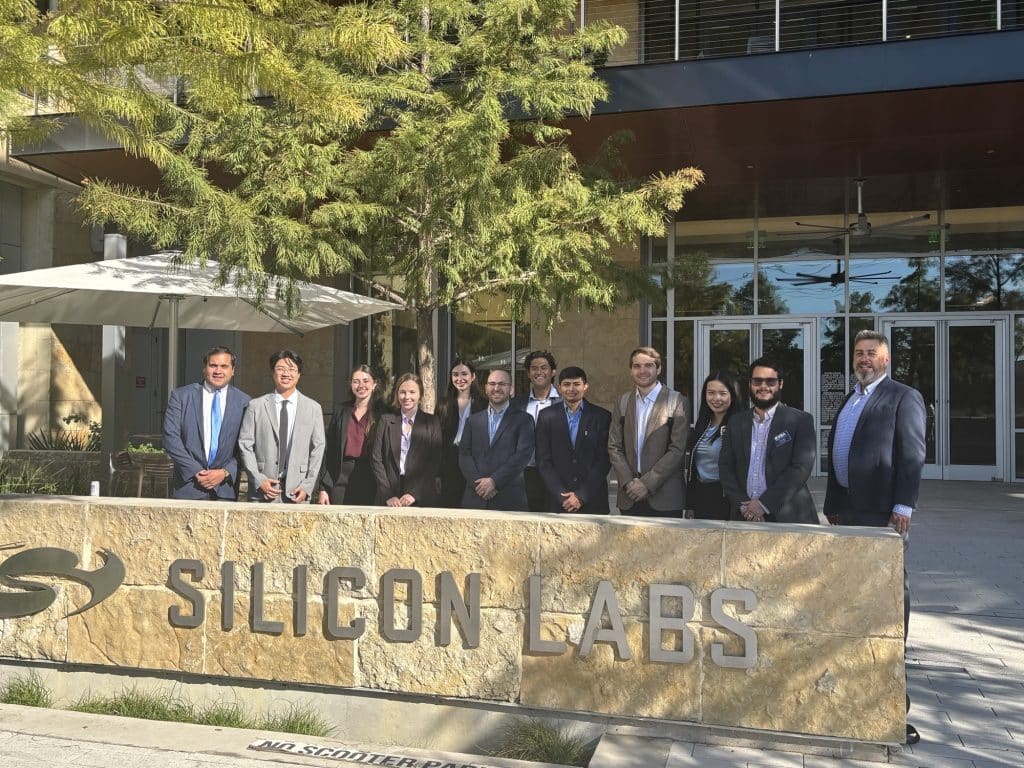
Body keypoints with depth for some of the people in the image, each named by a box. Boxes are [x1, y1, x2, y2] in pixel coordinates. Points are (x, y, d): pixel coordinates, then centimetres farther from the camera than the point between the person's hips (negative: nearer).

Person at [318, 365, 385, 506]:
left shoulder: (382, 413, 2)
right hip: (341, 480, 2)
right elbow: (328, 450, 8)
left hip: (370, 481, -2)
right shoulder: (340, 411, 10)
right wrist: (323, 488, 1)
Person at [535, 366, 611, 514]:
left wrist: (582, 496, -8)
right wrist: (562, 495, -8)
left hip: (593, 502, 0)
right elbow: (543, 461, 2)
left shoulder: (602, 417, 2)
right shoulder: (546, 416, 5)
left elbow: (604, 461, -1)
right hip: (557, 502, 1)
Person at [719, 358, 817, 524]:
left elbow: (801, 467, -9)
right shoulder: (736, 423, 11)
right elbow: (725, 467, 7)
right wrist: (742, 504, -8)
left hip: (787, 517, -3)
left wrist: (764, 504, -13)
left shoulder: (800, 421, 0)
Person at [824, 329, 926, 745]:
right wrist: (833, 505, 17)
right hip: (848, 508, 7)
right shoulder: (849, 400, 20)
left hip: (882, 509, -7)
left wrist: (903, 507, -17)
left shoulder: (903, 397, -3)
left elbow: (912, 454, -11)